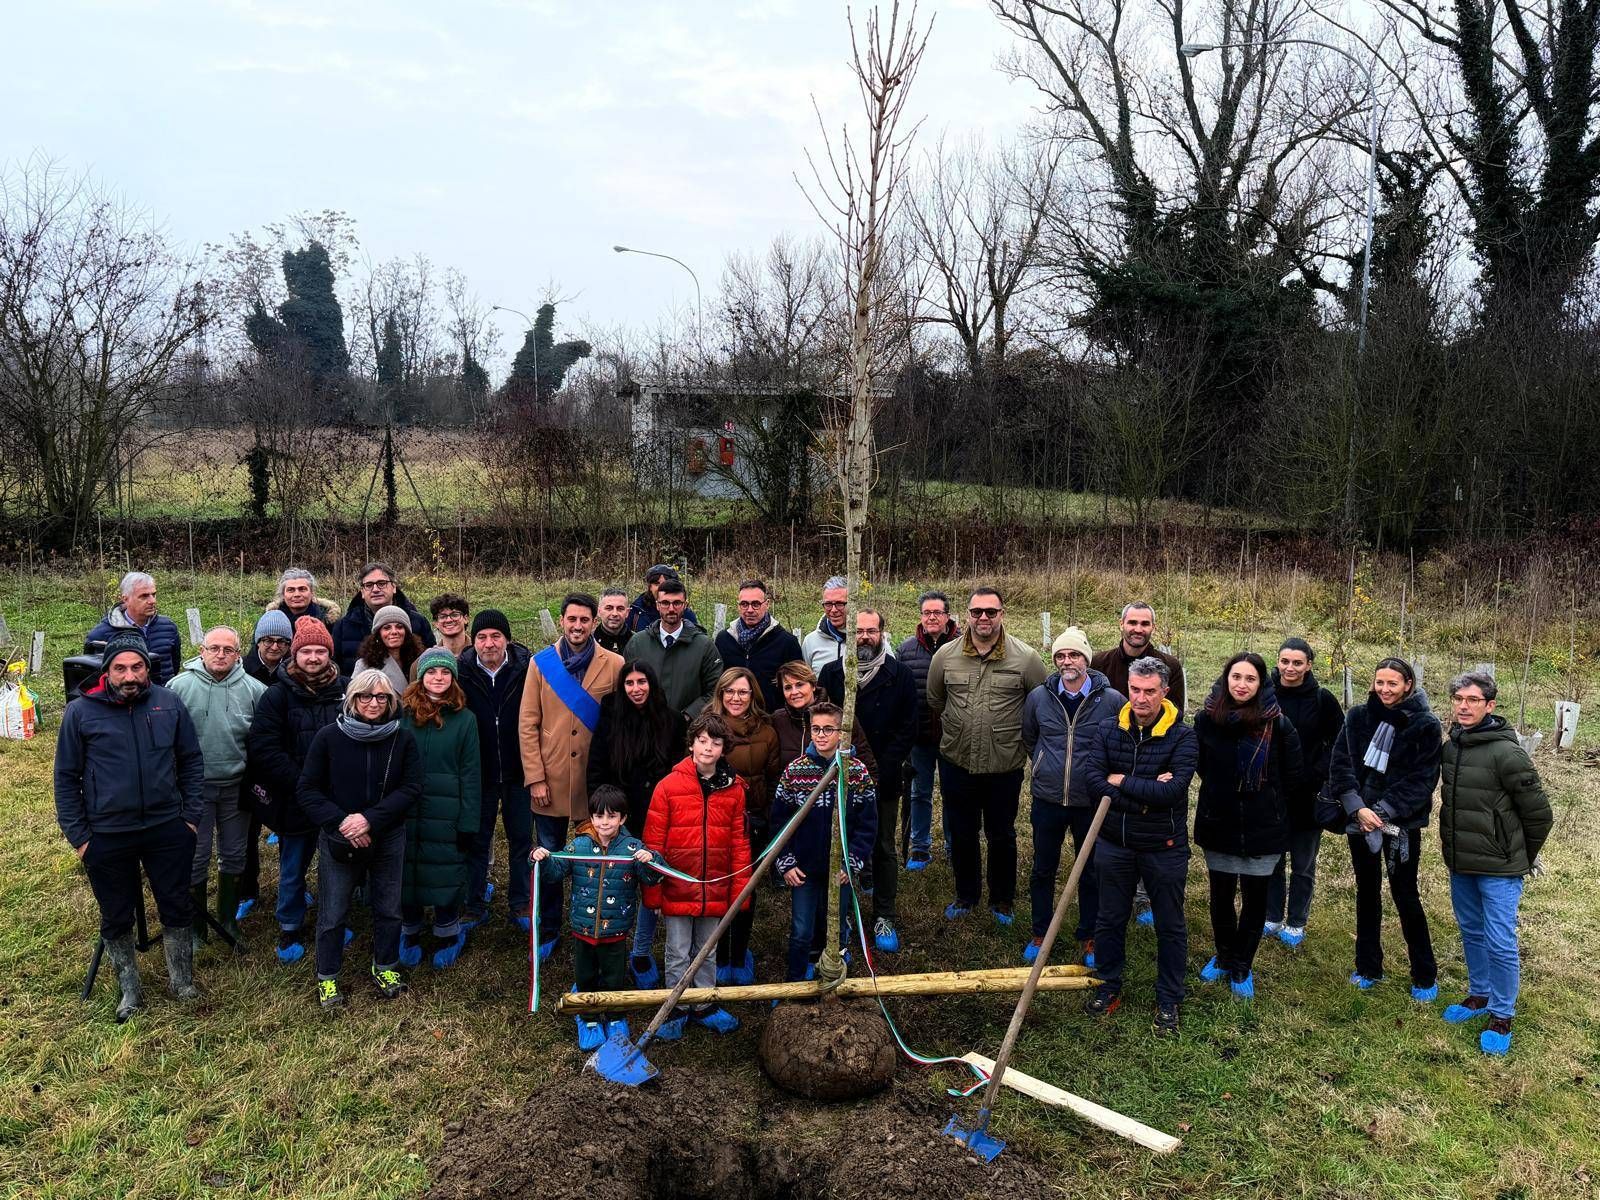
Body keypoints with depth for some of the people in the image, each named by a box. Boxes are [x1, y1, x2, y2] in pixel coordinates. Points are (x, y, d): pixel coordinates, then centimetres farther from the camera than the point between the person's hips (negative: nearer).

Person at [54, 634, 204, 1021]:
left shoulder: (168, 703, -3)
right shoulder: (80, 711, -7)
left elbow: (192, 762, 5)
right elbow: (66, 778, 0)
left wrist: (192, 816, 1)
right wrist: (78, 837, -2)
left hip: (168, 829, 1)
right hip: (106, 837, -1)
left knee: (177, 908, 13)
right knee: (116, 918, 14)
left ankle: (182, 982, 32)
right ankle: (130, 990, 33)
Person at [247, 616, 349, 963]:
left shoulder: (346, 690, -2)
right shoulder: (278, 695, -7)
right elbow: (264, 748, -13)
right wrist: (301, 784, -19)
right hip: (294, 801, -1)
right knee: (293, 869, 12)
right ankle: (290, 929, 31)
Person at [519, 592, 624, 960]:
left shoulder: (615, 665, -4)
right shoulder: (541, 663, 1)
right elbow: (527, 724, -1)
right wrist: (535, 777, -6)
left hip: (596, 779, -1)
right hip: (550, 779, 1)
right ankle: (548, 930, 28)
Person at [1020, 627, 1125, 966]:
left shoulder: (1112, 700, -10)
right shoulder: (1039, 697, -2)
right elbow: (1028, 738, 15)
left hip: (1092, 803, -2)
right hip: (1048, 800, 2)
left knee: (1092, 874, 12)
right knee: (1043, 871, 13)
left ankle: (1088, 938, 28)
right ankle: (1040, 934, 29)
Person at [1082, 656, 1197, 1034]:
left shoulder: (1182, 737, -14)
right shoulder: (1110, 730, -3)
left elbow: (1172, 791, -27)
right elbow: (1091, 777, -15)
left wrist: (1122, 782, -18)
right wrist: (1143, 795, -24)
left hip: (1164, 848, -3)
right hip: (1114, 843, 3)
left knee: (1170, 926, 12)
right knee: (1110, 920, 16)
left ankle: (1169, 1000, 30)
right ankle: (1109, 988, 35)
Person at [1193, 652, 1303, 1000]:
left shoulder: (1277, 724, -12)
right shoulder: (1206, 718, -7)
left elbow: (1292, 775, 1)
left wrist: (1265, 800, 8)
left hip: (1263, 828, -1)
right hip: (1219, 824, 1)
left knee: (1254, 899, 10)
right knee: (1221, 896, 13)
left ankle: (1242, 967, 28)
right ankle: (1224, 957, 35)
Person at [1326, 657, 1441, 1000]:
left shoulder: (1425, 725, -8)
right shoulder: (1357, 717, 0)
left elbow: (1422, 778, -12)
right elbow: (1340, 764, -4)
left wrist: (1383, 811, -19)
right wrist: (1357, 808, -17)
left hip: (1402, 822, -3)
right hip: (1360, 818, 3)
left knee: (1405, 896, 3)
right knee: (1367, 892, 13)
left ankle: (1425, 977, 19)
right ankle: (1368, 968, 26)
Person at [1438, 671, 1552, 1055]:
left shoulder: (1506, 752, -19)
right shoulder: (1450, 748, 2)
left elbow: (1539, 813, -11)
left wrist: (1522, 857, 1)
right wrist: (1452, 846, 14)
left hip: (1498, 868, -6)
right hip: (1460, 864, 7)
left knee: (1500, 943, 0)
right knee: (1471, 933, 19)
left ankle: (1501, 1017, 15)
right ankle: (1480, 996, 35)